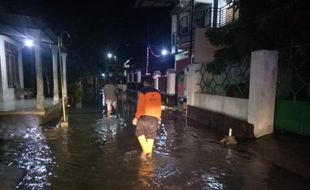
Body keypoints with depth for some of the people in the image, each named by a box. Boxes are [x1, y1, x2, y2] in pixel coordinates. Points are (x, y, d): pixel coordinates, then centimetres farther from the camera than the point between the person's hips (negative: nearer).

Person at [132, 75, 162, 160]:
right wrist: (158, 117, 21)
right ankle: (149, 153, 21)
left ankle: (145, 150, 4)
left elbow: (140, 106, -10)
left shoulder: (143, 91, -6)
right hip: (155, 117, 5)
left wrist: (136, 117, -4)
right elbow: (159, 106, 12)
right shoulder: (157, 93, 9)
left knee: (139, 132, 14)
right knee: (151, 135, 13)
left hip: (144, 116, -4)